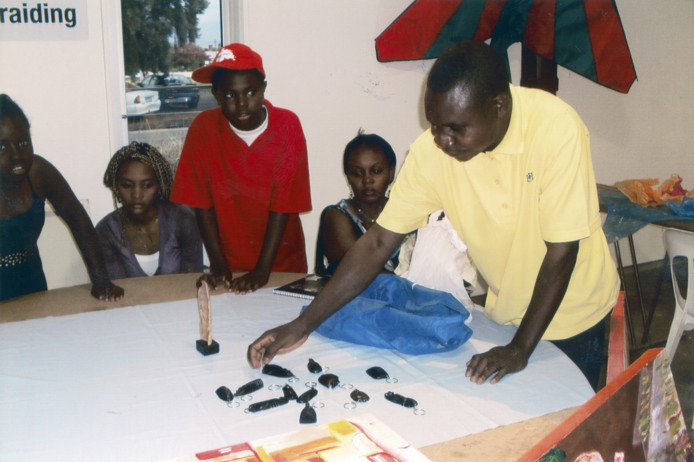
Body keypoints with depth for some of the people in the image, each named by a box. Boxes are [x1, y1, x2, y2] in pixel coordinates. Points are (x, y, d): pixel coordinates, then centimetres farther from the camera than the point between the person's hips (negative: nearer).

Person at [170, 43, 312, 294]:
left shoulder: (287, 125, -13)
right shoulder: (203, 127, -11)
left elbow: (284, 203, -16)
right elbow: (202, 202, -8)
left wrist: (263, 269, -20)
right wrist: (218, 265, -13)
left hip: (283, 261, 0)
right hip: (230, 262, 0)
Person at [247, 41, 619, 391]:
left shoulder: (556, 130, -30)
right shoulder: (432, 151, -21)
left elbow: (561, 250, -24)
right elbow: (378, 243, -17)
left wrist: (520, 348, -21)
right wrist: (302, 325, -21)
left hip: (572, 312, -2)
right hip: (504, 312, 2)